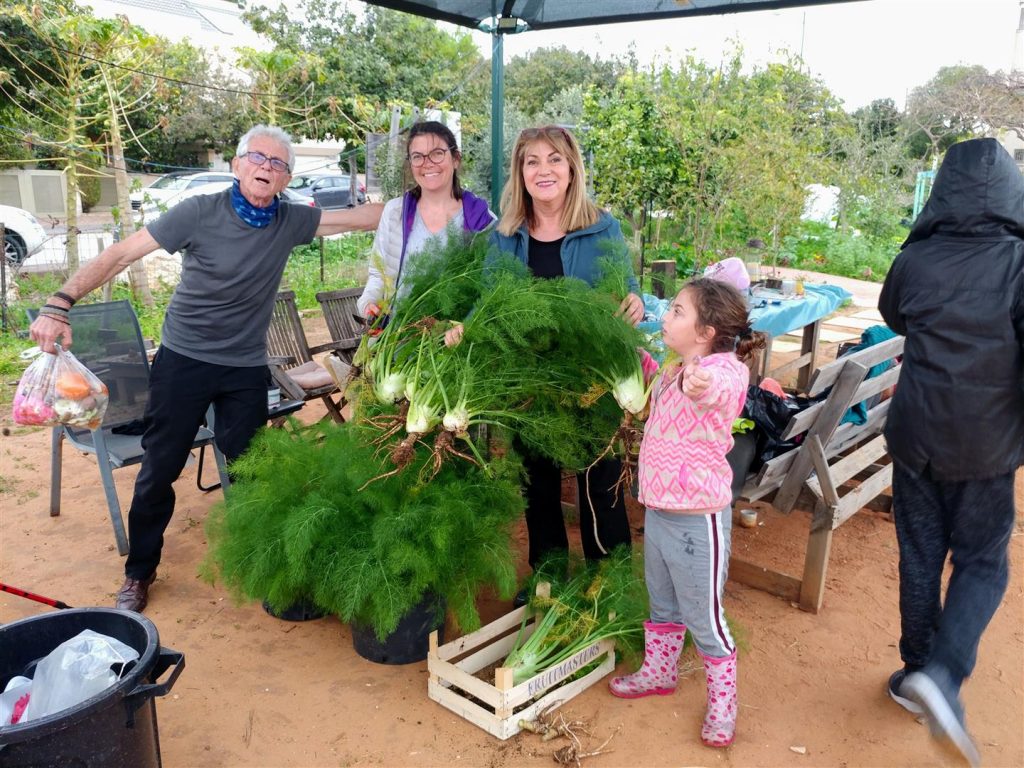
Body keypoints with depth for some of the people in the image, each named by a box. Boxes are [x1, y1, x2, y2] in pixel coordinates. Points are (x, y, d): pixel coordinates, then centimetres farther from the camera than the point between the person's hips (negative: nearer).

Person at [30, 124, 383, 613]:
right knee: (159, 469, 5)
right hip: (183, 360, -2)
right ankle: (139, 572, 24)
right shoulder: (201, 213, -13)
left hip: (246, 369, 3)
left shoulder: (290, 222, -2)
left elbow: (362, 218, 0)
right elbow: (119, 255, -14)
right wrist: (59, 304, -23)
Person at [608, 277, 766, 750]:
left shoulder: (726, 370, -22)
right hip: (658, 511, 9)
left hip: (697, 520, -8)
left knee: (703, 618, 9)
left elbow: (717, 386, -49)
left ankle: (723, 702, 30)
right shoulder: (676, 374, 6)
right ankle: (658, 673, 47)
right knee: (662, 604, 26)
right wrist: (638, 357, 18)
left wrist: (702, 384, -70)